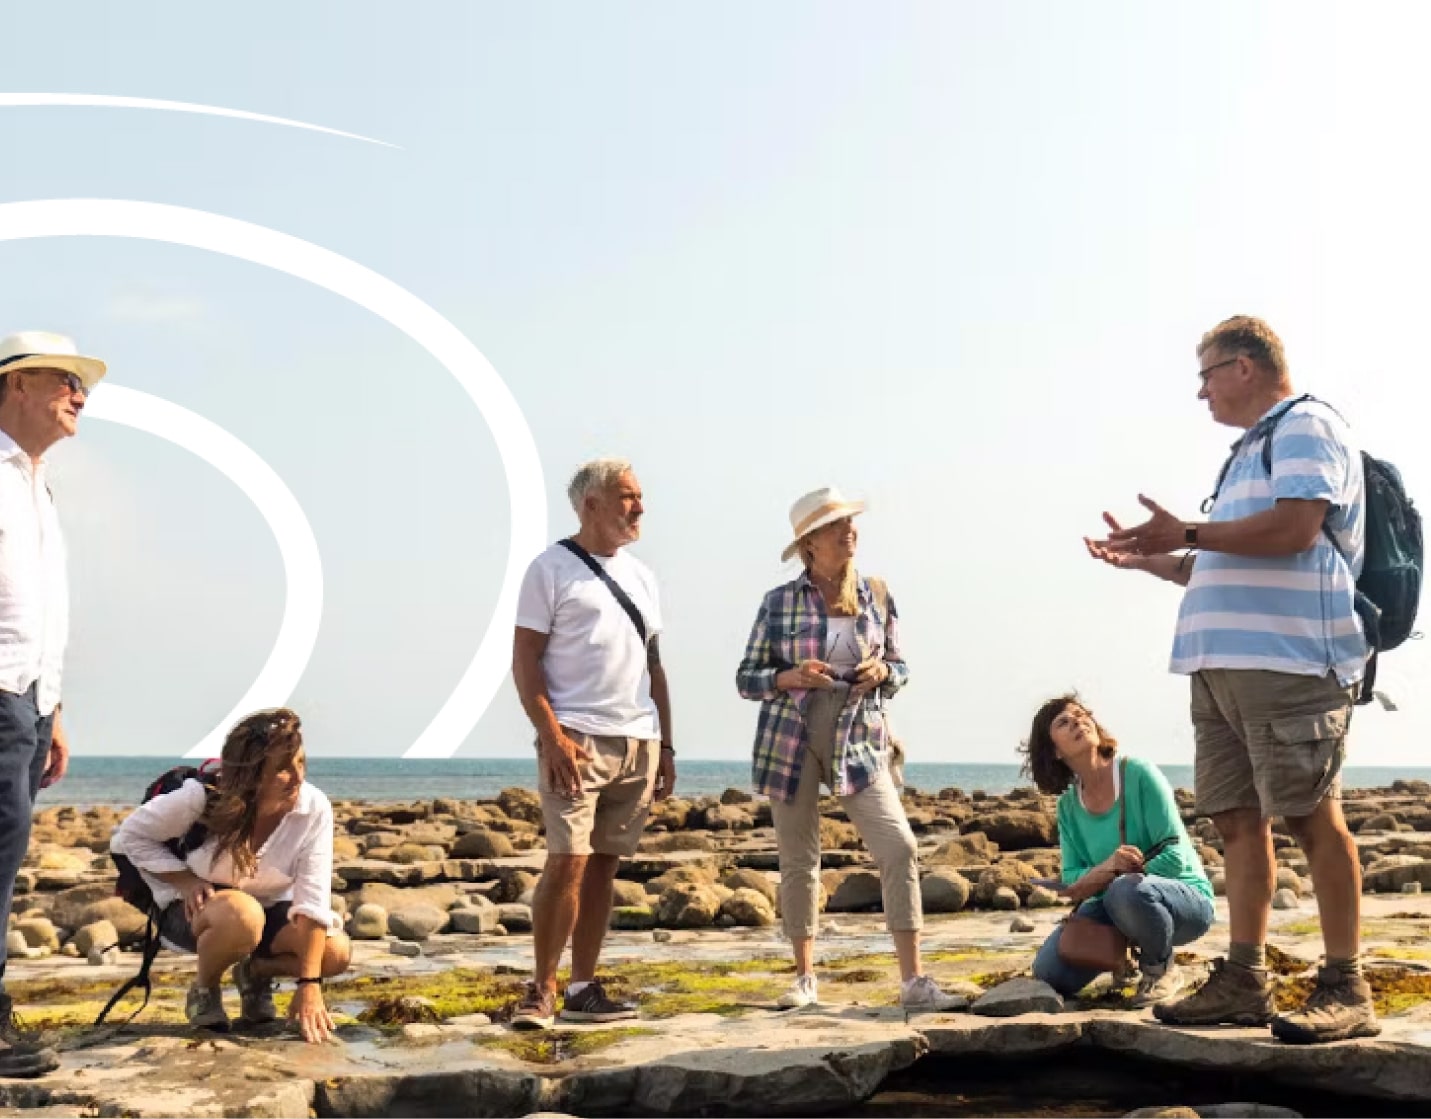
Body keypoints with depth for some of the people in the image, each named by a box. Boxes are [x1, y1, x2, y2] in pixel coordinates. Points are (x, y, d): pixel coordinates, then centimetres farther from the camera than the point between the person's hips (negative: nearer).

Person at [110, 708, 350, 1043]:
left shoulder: (314, 809, -22)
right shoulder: (202, 799, -27)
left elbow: (313, 900, -24)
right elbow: (131, 835, -11)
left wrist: (309, 984, -30)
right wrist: (186, 881, -24)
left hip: (269, 907, 3)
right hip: (197, 906, -3)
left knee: (336, 953, -24)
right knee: (242, 915, -40)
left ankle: (257, 972, 10)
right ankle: (204, 989, -6)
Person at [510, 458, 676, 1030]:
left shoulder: (641, 575, 19)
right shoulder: (552, 568, 0)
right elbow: (525, 661, -5)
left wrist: (665, 745, 15)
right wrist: (552, 735, -16)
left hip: (638, 743, 6)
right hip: (578, 738, -6)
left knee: (603, 865, 7)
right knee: (568, 861, -12)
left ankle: (582, 991, 13)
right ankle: (540, 991, 0)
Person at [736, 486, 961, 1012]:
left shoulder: (877, 595, 4)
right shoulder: (779, 603, -2)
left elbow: (900, 667, 14)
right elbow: (746, 677, 2)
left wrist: (882, 673, -10)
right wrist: (792, 678, -17)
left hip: (859, 741, 1)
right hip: (790, 740, -1)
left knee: (900, 847, -11)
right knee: (798, 860, 6)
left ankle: (914, 982, -6)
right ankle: (805, 978, 22)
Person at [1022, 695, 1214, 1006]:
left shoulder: (1138, 774, -14)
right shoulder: (1068, 806, 2)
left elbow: (1173, 855, -17)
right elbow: (1072, 881, -3)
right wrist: (1108, 868, -26)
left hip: (1186, 899, -5)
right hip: (1113, 908, 5)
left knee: (1126, 892, -39)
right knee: (1049, 974, -14)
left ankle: (1162, 969, -9)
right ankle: (1123, 949, 14)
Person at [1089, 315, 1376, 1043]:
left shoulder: (1306, 427, -2)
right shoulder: (1252, 449, 27)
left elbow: (1294, 527, -19)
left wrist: (1188, 534, -14)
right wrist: (1151, 560, 26)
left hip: (1287, 663, -10)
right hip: (1224, 666, 10)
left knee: (1312, 818, -8)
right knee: (1238, 820, 7)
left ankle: (1346, 990, -4)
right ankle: (1243, 981, 10)